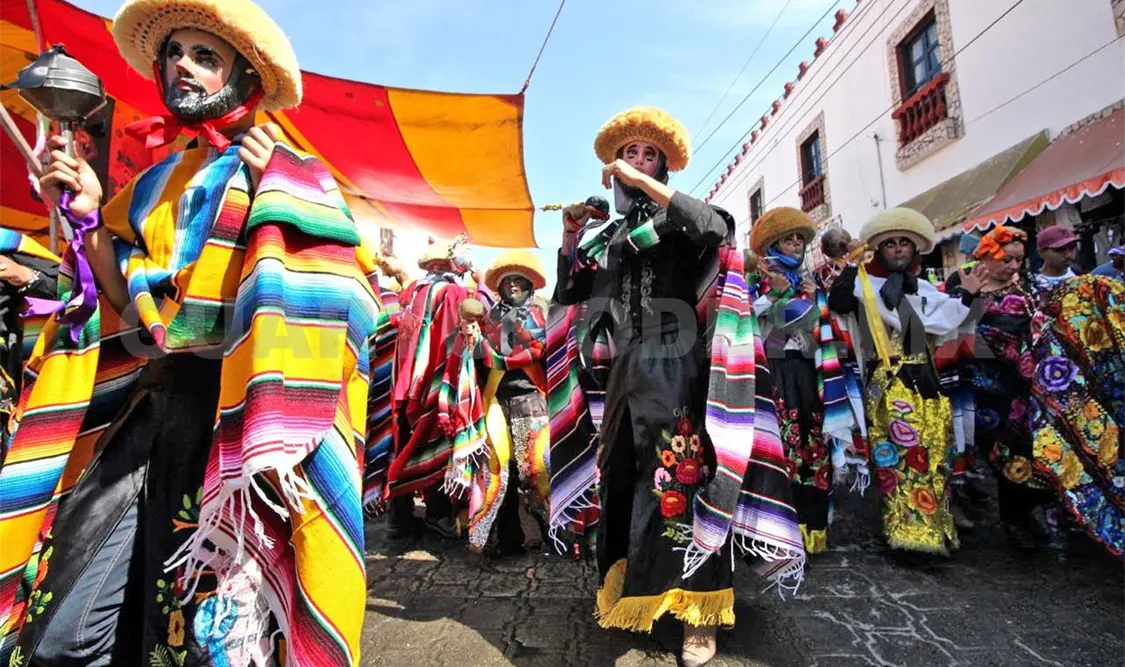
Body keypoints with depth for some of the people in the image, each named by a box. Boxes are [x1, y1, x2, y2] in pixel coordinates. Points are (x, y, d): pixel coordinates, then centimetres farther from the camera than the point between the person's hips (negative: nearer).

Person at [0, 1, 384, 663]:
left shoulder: (286, 173, 1)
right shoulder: (156, 182, 21)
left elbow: (321, 296, -10)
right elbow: (128, 310, 15)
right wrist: (89, 218, 8)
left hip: (227, 406, -6)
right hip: (143, 403, 6)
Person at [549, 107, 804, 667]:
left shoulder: (678, 219, 7)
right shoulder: (605, 232, 19)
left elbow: (718, 228, -17)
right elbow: (572, 294, 16)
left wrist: (645, 183, -14)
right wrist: (569, 238, 3)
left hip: (674, 363, -5)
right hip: (622, 369, 5)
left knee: (679, 477, -8)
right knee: (622, 475, 10)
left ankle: (697, 609, 3)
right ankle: (628, 588, 26)